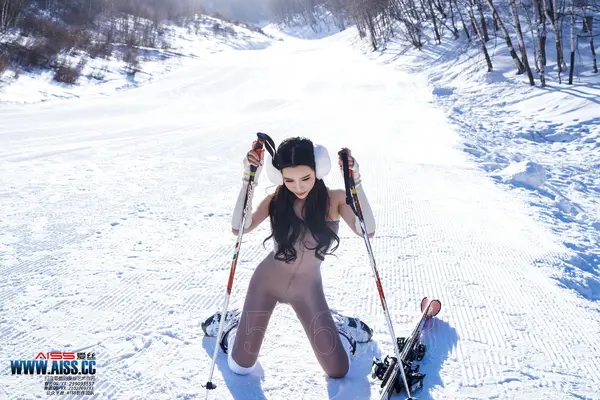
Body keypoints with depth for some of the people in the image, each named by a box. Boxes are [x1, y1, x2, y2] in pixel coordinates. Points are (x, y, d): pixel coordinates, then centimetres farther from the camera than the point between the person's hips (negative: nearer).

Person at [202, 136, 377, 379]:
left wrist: (355, 183, -39)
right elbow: (239, 228, -26)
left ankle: (340, 325, 33)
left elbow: (367, 231, -32)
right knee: (240, 367, 8)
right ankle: (232, 322, 39)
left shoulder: (334, 200, -15)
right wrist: (248, 180, -32)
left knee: (338, 371, 2)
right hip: (266, 283, 0)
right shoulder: (276, 200, -12)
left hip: (308, 290, 0)